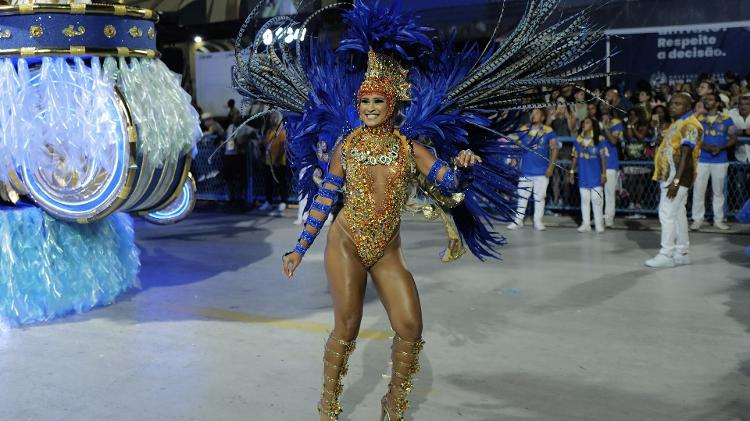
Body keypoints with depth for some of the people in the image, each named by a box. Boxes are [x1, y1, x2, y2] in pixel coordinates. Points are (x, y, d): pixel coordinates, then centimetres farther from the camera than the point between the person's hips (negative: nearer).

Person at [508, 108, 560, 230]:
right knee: (522, 196, 6)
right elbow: (510, 138, -6)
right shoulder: (524, 130, 3)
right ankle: (518, 220, 13)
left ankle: (538, 221, 15)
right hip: (525, 171, 2)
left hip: (542, 171, -2)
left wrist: (551, 167, -9)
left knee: (539, 197, 5)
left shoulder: (549, 131, -2)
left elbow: (554, 149, -2)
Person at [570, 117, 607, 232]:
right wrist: (572, 171, 7)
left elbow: (603, 158, -6)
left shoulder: (599, 140, -6)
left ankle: (599, 224, 6)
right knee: (584, 199, 8)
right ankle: (585, 223, 14)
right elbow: (575, 157, 11)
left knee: (597, 199, -1)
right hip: (583, 176, 4)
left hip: (595, 175, -4)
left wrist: (604, 174, -10)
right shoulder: (578, 140, 6)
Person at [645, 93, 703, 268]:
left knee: (667, 213, -10)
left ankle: (666, 255, -6)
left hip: (678, 175, -10)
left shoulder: (690, 125, -13)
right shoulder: (677, 123, 19)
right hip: (670, 175, 10)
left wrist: (676, 180, -26)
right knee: (678, 214, 12)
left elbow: (686, 154, -20)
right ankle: (682, 253, 18)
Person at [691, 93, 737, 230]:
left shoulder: (726, 119, 3)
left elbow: (733, 137, 2)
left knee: (718, 191, 8)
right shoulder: (698, 118, 4)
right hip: (701, 160, 0)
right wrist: (706, 146, -17)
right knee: (698, 190, -1)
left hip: (720, 161, 0)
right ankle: (697, 219, 6)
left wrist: (721, 148, -14)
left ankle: (718, 220, 16)